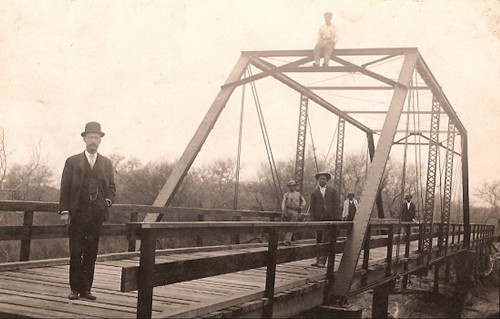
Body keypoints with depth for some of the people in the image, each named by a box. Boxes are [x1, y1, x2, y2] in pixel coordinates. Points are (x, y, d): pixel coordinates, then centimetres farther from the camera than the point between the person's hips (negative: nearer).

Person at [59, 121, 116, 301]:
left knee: (91, 253, 3)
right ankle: (74, 288, 7)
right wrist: (64, 210, -6)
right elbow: (65, 188, 3)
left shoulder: (106, 163, 14)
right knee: (75, 252, -2)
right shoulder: (73, 162, 6)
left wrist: (108, 200, -4)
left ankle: (85, 289, 9)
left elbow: (111, 187, 16)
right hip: (77, 213, -2)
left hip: (97, 214, 2)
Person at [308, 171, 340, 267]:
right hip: (318, 218, 2)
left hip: (329, 219, -2)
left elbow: (336, 205, 5)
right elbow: (312, 207, 9)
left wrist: (337, 219, -2)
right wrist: (313, 219, -2)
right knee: (318, 240, 6)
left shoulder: (333, 191, 9)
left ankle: (322, 261, -9)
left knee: (325, 241, -7)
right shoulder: (314, 193, 11)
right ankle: (318, 260, 14)